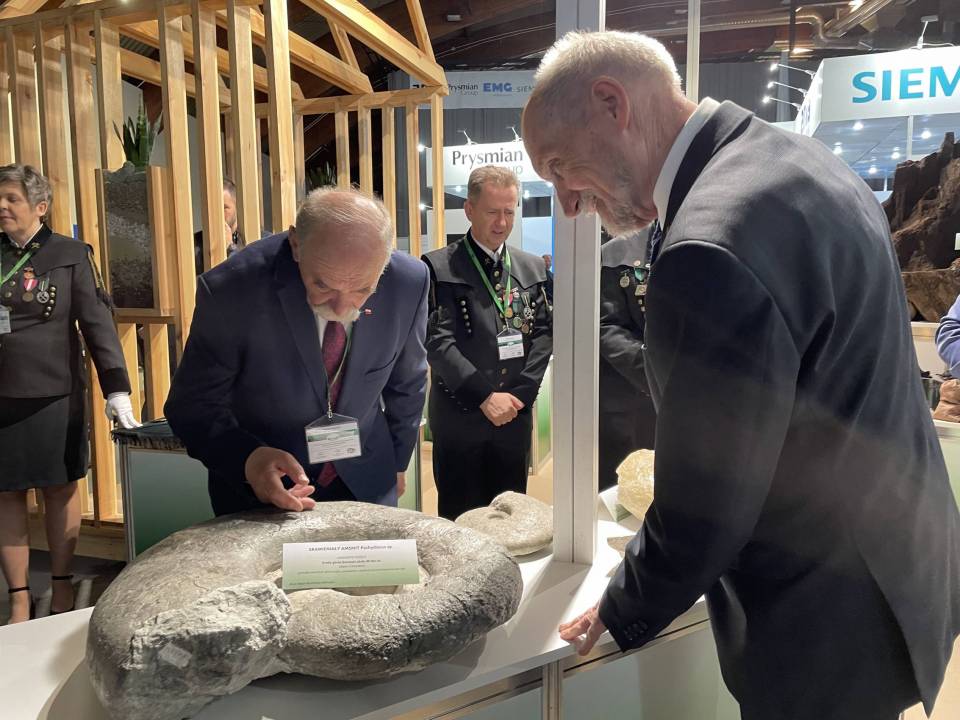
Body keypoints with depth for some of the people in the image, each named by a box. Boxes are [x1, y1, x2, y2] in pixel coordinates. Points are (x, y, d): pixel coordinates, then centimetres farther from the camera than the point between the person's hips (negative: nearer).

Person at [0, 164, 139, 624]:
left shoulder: (70, 255, -1)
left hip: (54, 393, -2)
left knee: (59, 487, 8)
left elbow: (97, 323, -6)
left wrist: (116, 390, -13)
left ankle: (62, 586, 23)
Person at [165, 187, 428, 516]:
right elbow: (194, 407, -15)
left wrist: (397, 462, 11)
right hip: (255, 488, -2)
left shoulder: (410, 281, -19)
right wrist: (248, 459, -33)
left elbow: (407, 383, -2)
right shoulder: (230, 291, -27)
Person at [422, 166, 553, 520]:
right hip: (459, 415, -4)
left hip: (516, 413, 4)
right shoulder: (439, 267, -5)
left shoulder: (532, 267, 10)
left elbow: (543, 334, 5)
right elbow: (438, 341, -12)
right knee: (459, 519, 6)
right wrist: (486, 397, -15)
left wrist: (518, 395, -6)